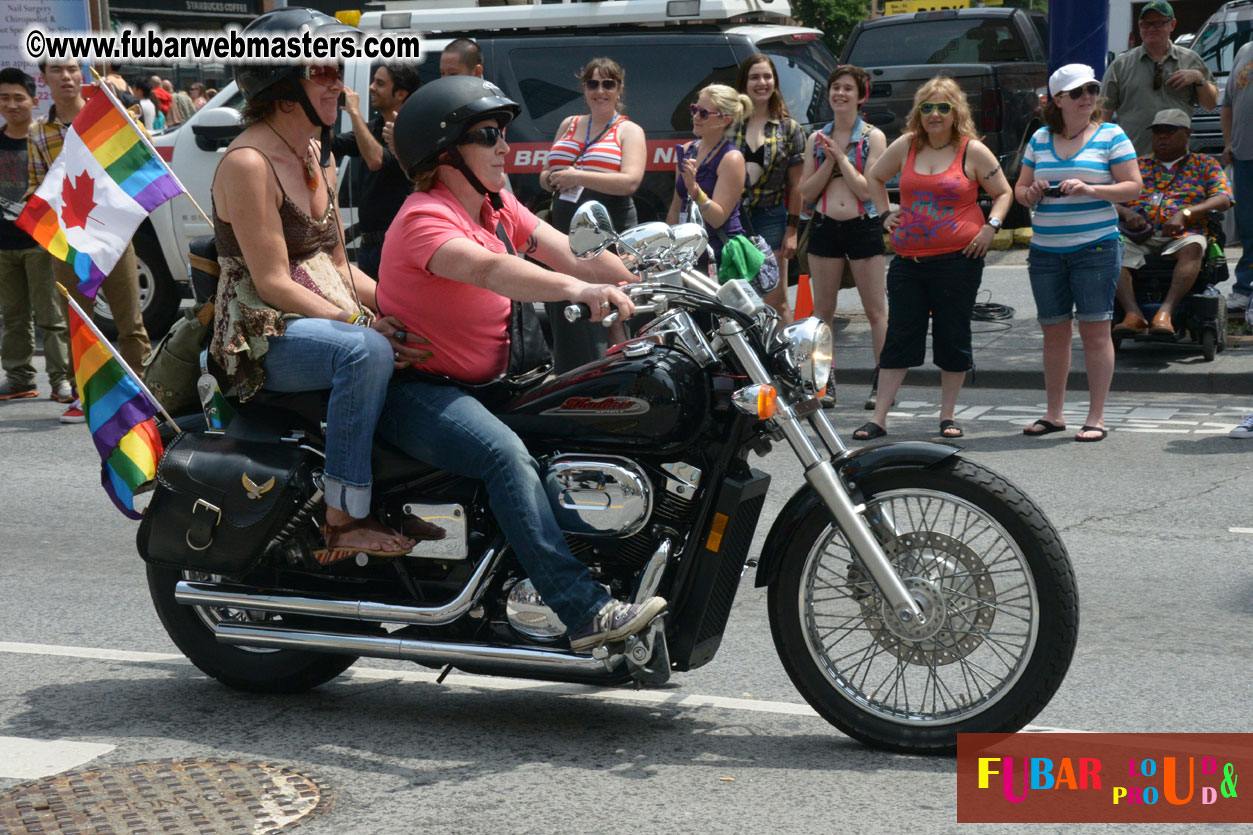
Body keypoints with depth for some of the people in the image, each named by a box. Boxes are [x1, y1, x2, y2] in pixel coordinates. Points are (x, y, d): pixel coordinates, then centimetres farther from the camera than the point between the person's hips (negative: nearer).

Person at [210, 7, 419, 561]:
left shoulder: (316, 160, 16)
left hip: (326, 317, 10)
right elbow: (273, 283, -19)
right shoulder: (249, 162, -13)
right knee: (366, 351, -35)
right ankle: (343, 522, -33)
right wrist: (359, 323, -25)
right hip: (264, 337, -9)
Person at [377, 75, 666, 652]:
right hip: (415, 391, -9)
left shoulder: (498, 208, 11)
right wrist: (578, 289, -51)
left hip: (481, 383, 10)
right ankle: (584, 612, -40)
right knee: (505, 453, -33)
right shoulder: (423, 219, -17)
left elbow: (569, 253, 2)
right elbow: (487, 269, -37)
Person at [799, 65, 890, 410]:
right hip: (824, 226, 4)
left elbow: (867, 189, -12)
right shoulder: (816, 139, 10)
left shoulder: (873, 137, -1)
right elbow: (807, 192, 4)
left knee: (876, 310, 0)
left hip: (863, 227, -4)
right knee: (823, 310, 7)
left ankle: (882, 382, 4)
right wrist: (829, 160, -7)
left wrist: (841, 155, -10)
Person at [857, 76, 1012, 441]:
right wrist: (885, 213, 12)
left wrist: (991, 226, -6)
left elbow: (1003, 193, 9)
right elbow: (874, 178, 24)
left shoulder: (973, 151, 1)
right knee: (899, 337, 2)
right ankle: (879, 418, 3)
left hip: (957, 257, -2)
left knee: (954, 337, 4)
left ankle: (948, 415, 16)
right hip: (908, 258, 2)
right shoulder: (906, 146, 9)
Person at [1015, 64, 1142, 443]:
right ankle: (1054, 414, 18)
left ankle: (1096, 417, 0)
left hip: (1095, 247, -4)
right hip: (1045, 251, 4)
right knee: (1054, 331, 8)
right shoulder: (1039, 140, 12)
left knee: (1095, 329, -5)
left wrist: (1089, 189, -17)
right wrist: (1031, 193, -6)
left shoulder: (1111, 136, 1)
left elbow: (1133, 187, -3)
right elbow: (1020, 189, 18)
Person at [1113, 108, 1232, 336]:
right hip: (1138, 236, 2)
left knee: (1193, 247, -38)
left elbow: (1223, 199, 3)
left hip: (1182, 235, -2)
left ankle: (1165, 312, -48)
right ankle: (1133, 315, -45)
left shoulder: (1205, 164, 20)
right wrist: (1126, 213, -8)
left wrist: (1184, 213, -14)